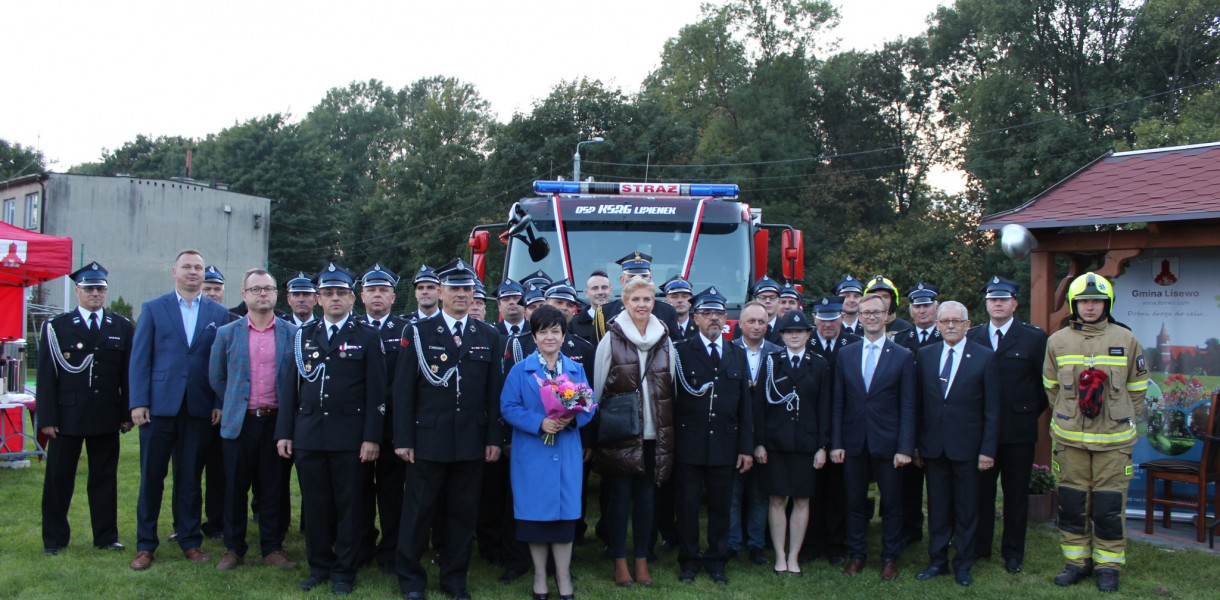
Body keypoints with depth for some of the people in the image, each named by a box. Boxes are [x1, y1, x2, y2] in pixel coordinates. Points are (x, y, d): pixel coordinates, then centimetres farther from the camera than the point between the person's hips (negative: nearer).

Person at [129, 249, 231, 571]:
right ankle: (145, 545, 16)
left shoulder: (218, 314, 8)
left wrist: (219, 403, -3)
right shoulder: (153, 309, 6)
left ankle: (190, 541, 19)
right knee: (151, 477, 5)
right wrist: (138, 402, -6)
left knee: (190, 479, 8)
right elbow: (139, 359, 2)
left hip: (199, 409, 1)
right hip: (159, 406, -1)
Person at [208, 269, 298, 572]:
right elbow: (216, 377, 14)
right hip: (239, 422, 1)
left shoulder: (292, 334, 3)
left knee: (273, 489, 6)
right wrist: (231, 405, 11)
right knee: (235, 488, 6)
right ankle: (233, 549, 18)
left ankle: (272, 548, 17)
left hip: (277, 421, 0)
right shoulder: (227, 333, 5)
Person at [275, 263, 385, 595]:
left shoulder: (367, 337, 1)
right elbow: (291, 387, 10)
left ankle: (344, 571, 16)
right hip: (308, 436, 3)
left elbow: (375, 392, -3)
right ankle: (319, 566, 24)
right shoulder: (304, 335, 11)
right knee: (315, 505, 10)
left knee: (348, 506, 5)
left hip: (349, 437, -3)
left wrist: (371, 438, -10)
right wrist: (284, 433, 4)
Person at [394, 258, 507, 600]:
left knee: (463, 513, 10)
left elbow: (495, 392, 6)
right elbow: (403, 389, -1)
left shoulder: (490, 337, 8)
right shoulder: (417, 333, 1)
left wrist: (495, 439, 1)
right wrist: (403, 439, -6)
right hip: (428, 439, -2)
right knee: (419, 512, 7)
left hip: (472, 442, 2)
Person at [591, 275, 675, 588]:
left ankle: (642, 560, 19)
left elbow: (670, 389, 11)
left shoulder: (664, 340, 7)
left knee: (645, 496, 9)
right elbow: (598, 388, -2)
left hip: (654, 433, 3)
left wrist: (669, 431, 7)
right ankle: (619, 561, 15)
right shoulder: (611, 339, -3)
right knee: (619, 496, 3)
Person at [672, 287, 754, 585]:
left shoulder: (738, 355, 9)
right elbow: (670, 399, -5)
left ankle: (716, 560, 24)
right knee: (687, 505, 6)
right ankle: (689, 560, 20)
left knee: (720, 505, 10)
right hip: (689, 445, -2)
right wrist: (670, 442, -11)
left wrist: (746, 447, 4)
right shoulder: (681, 352, -2)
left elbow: (745, 405, 8)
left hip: (725, 445, 3)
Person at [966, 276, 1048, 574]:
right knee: (980, 490, 7)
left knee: (1016, 492, 8)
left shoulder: (1034, 337, -1)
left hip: (1018, 429, -1)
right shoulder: (972, 337, 6)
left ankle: (1013, 551, 20)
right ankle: (979, 547, 19)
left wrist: (1031, 412, 2)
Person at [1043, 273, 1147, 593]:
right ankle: (1077, 561, 20)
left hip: (1113, 438, -1)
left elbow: (1137, 387, 10)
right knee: (1072, 503, 6)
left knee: (1110, 505, 2)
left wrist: (1123, 420, 7)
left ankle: (1108, 565, 15)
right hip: (1069, 438, 1)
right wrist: (1066, 417, 12)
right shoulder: (1057, 341, 4)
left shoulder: (1125, 339, 1)